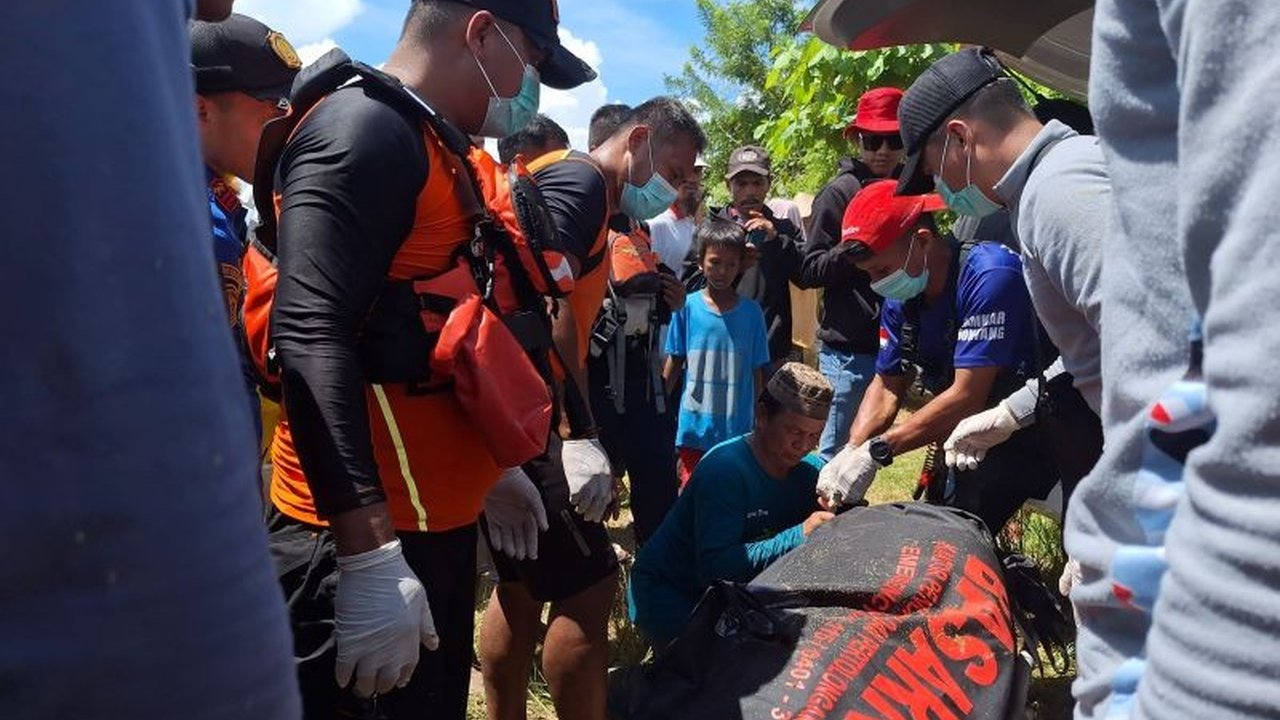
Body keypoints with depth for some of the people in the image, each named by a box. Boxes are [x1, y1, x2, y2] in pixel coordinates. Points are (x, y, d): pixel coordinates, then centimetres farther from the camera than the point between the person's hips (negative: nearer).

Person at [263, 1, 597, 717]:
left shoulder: (438, 149, 16)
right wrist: (370, 555, -30)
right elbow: (312, 336, -27)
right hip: (364, 538, -10)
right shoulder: (365, 129, -15)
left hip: (435, 522, 10)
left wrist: (490, 468, 24)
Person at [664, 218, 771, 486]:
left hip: (737, 431, 1)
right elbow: (674, 364, 4)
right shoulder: (687, 306, -3)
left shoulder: (751, 311, 0)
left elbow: (757, 374, 5)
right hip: (694, 427, 0)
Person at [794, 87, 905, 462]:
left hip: (896, 343, 6)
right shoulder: (840, 192, -5)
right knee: (834, 451, 2)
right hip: (850, 349, -5)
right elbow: (808, 272, -6)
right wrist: (851, 249, -23)